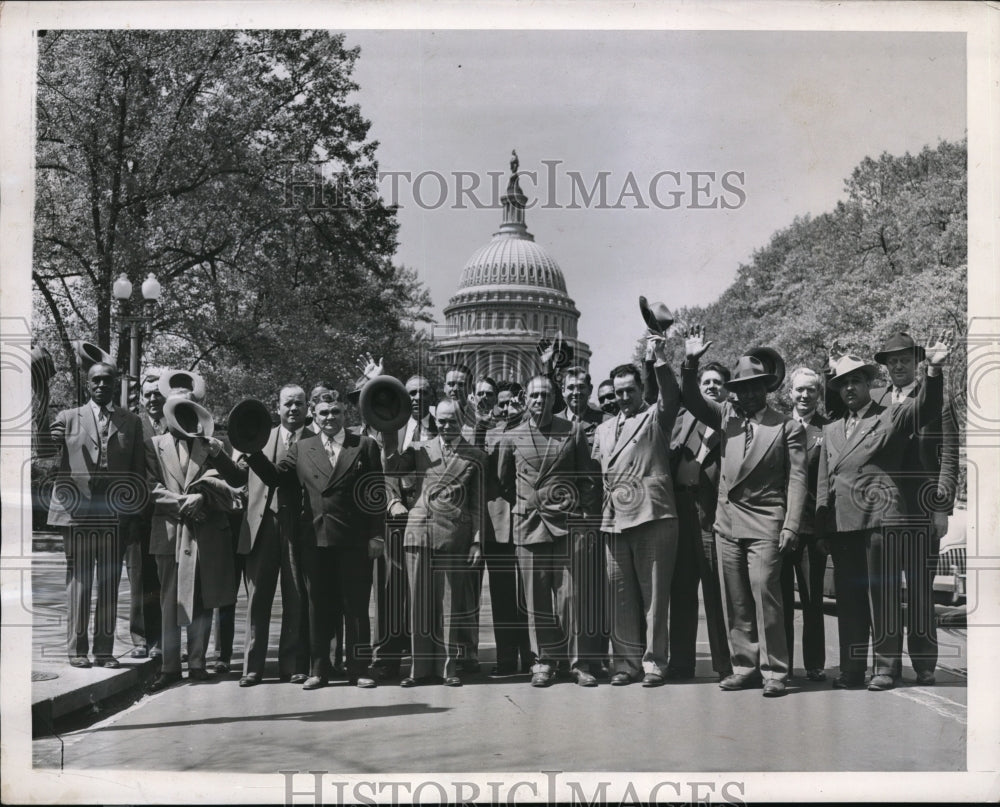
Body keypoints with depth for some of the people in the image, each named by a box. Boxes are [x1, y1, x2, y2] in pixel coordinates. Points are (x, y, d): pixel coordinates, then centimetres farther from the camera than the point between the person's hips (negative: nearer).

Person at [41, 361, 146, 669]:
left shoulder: (131, 422, 10)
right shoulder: (67, 418, 9)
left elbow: (139, 473, 9)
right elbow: (43, 452, -1)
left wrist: (135, 517, 4)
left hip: (116, 515, 1)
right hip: (77, 513, -1)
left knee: (110, 584, 4)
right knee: (78, 582, 2)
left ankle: (104, 649, 11)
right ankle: (77, 649, 10)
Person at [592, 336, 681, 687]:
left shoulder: (656, 418, 6)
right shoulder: (603, 430, 21)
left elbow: (672, 396, -14)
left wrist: (659, 358, -26)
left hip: (652, 517, -5)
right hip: (615, 521, 5)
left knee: (654, 593, -2)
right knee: (621, 595, 5)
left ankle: (653, 661, 5)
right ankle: (627, 662, 12)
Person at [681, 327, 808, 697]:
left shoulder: (788, 427, 2)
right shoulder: (726, 416, 12)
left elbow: (796, 479, -2)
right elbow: (693, 400, 2)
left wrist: (791, 526, -11)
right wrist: (690, 363, -13)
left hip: (765, 524, -4)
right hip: (727, 522, 4)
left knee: (765, 595, -10)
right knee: (735, 601, 7)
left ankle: (774, 672, -1)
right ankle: (744, 667, 15)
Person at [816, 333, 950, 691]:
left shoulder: (892, 416, 8)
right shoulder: (831, 430, 20)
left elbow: (926, 408, -11)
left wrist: (933, 370, -28)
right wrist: (823, 527, 9)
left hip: (881, 517, -4)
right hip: (842, 523, 5)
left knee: (883, 594, -2)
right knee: (848, 597, 6)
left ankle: (886, 667, 4)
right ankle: (851, 669, 12)